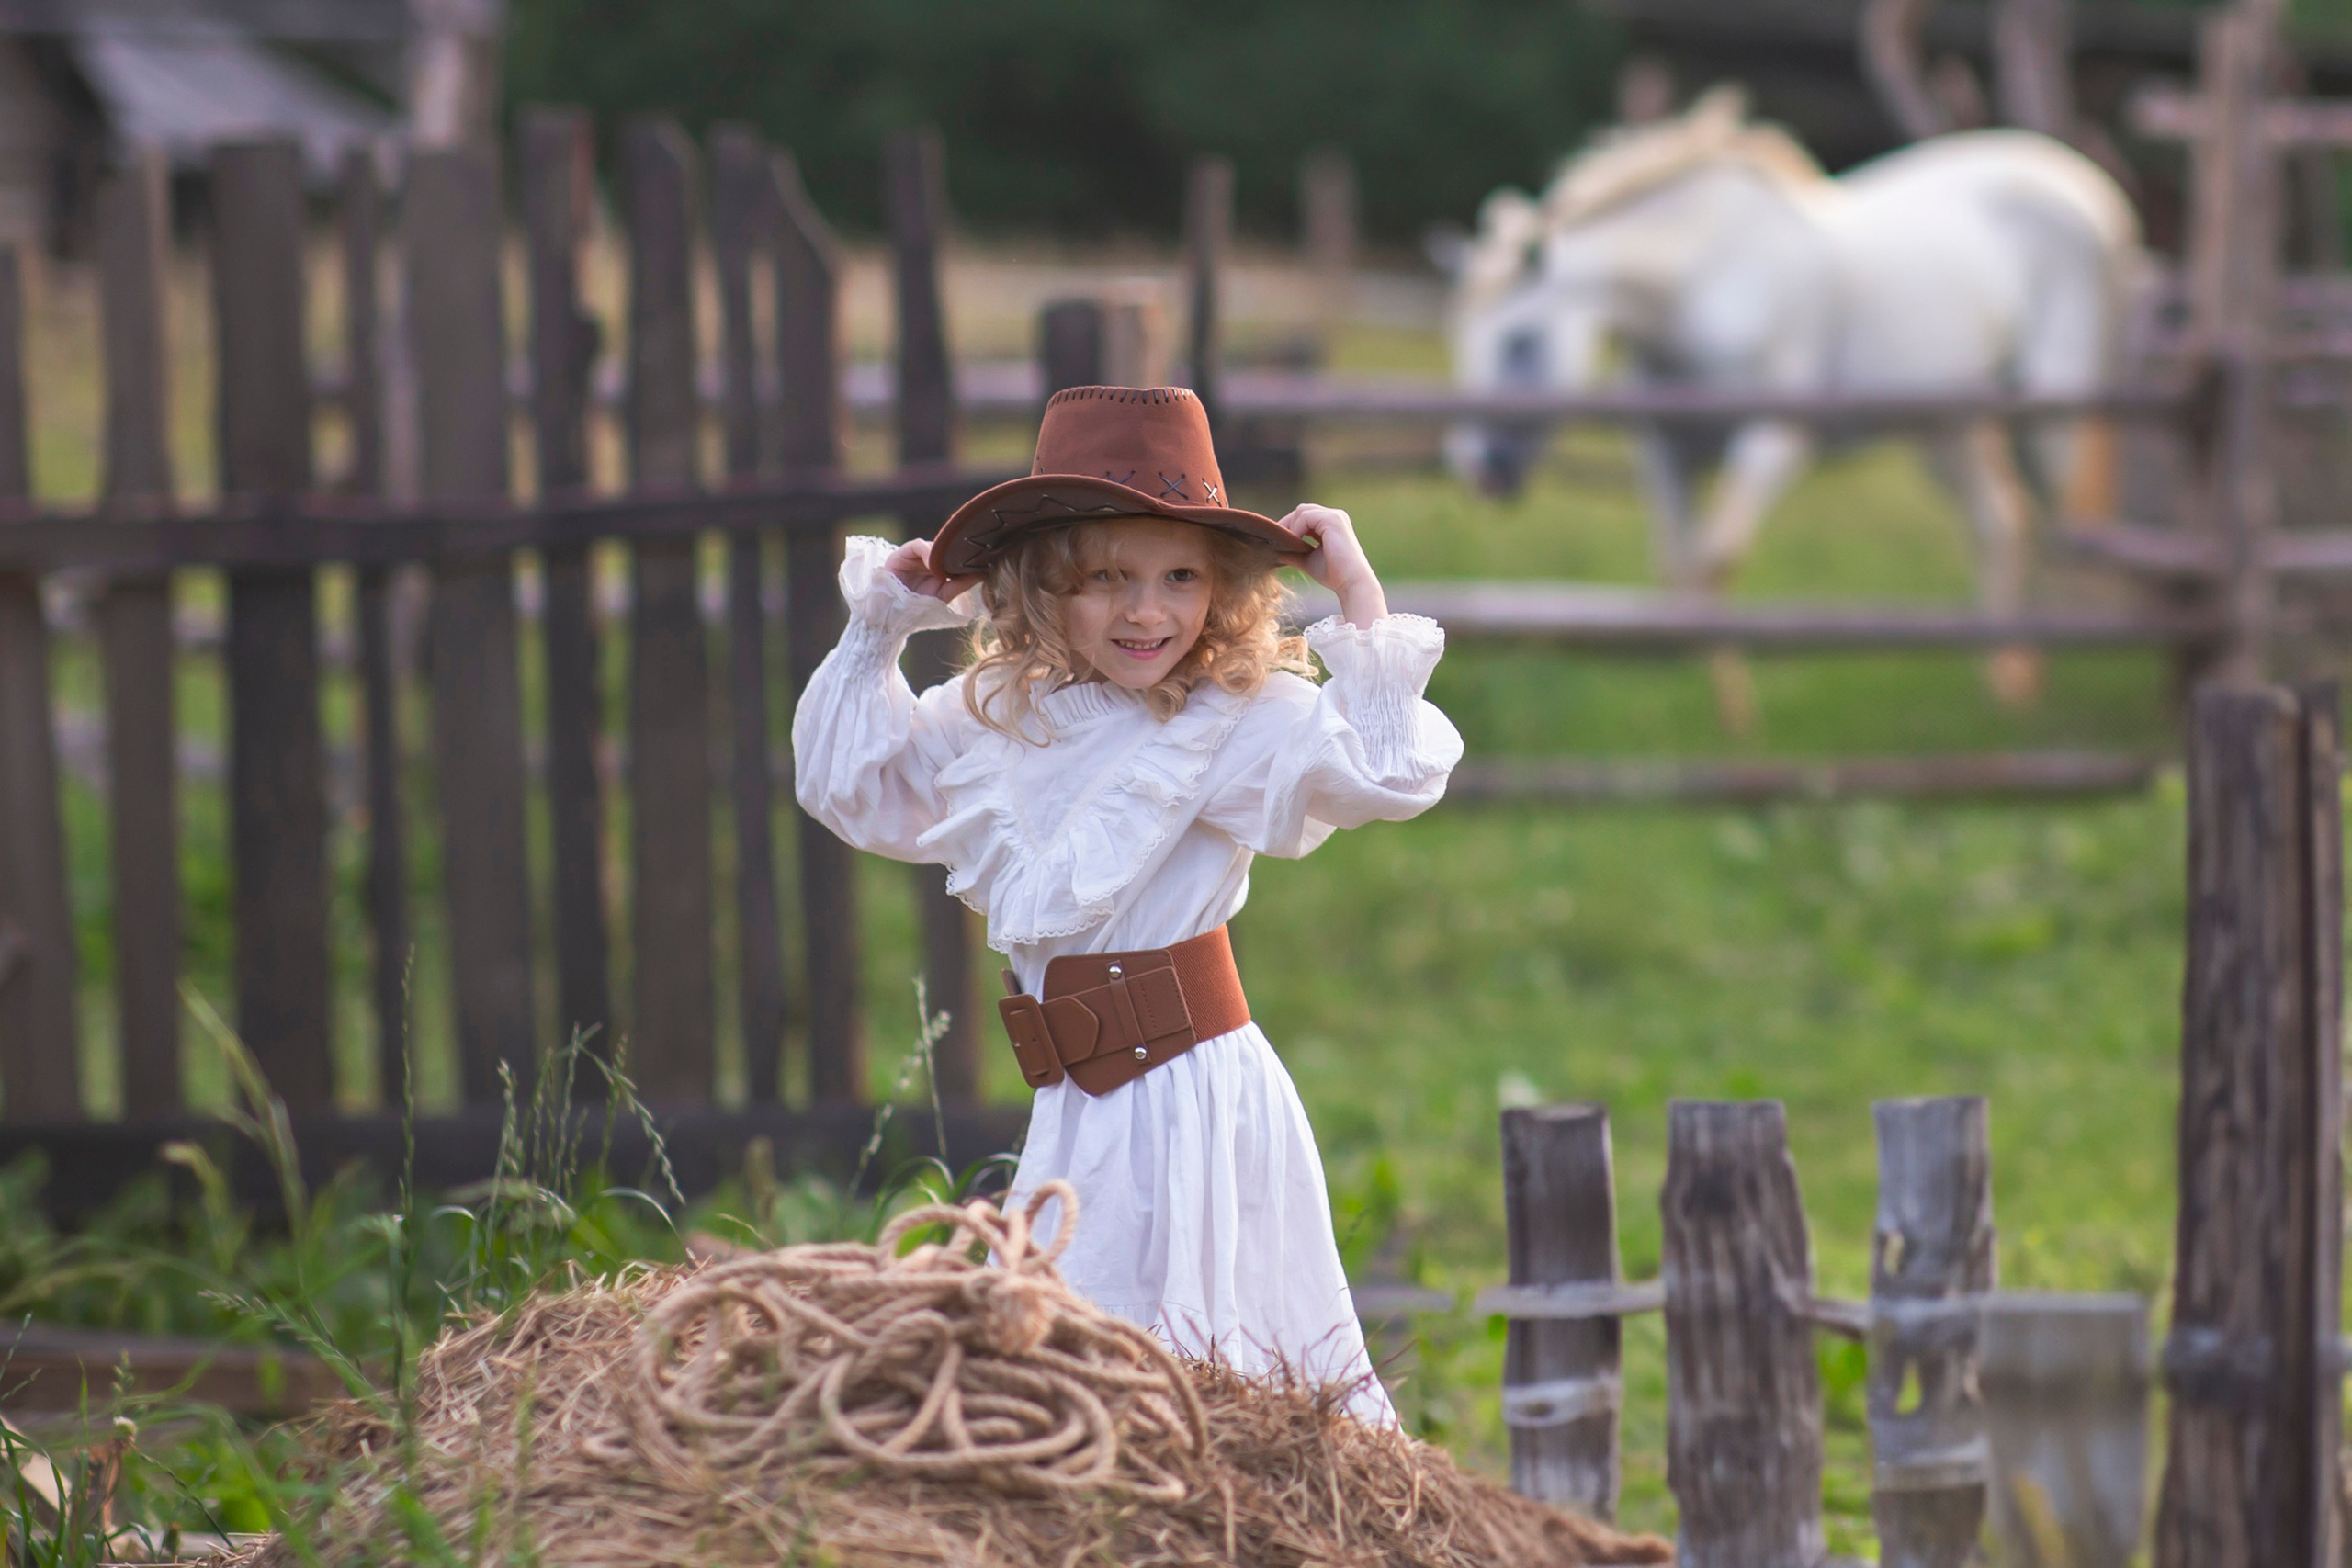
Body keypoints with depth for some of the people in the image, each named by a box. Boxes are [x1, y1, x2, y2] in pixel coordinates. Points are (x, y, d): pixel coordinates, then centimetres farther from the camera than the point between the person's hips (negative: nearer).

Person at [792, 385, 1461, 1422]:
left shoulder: (1239, 721, -9)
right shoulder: (995, 720, 9)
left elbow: (1387, 773, -23)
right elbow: (846, 787, 24)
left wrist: (1357, 594, -19)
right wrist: (879, 633, 15)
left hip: (1197, 1093, -6)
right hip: (1080, 1103, 6)